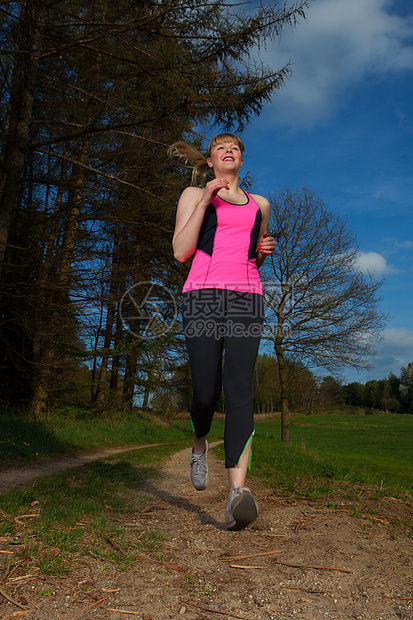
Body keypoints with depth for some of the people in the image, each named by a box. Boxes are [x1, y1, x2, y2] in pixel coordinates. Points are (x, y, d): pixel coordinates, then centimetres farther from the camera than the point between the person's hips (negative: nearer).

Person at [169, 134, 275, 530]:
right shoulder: (194, 195, 15)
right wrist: (204, 201, -5)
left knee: (239, 388, -16)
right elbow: (181, 252, 1)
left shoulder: (259, 204, 24)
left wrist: (264, 251, 10)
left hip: (246, 297, 2)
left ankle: (237, 491, -21)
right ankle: (200, 444, 27)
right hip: (203, 296, -2)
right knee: (206, 393, -8)